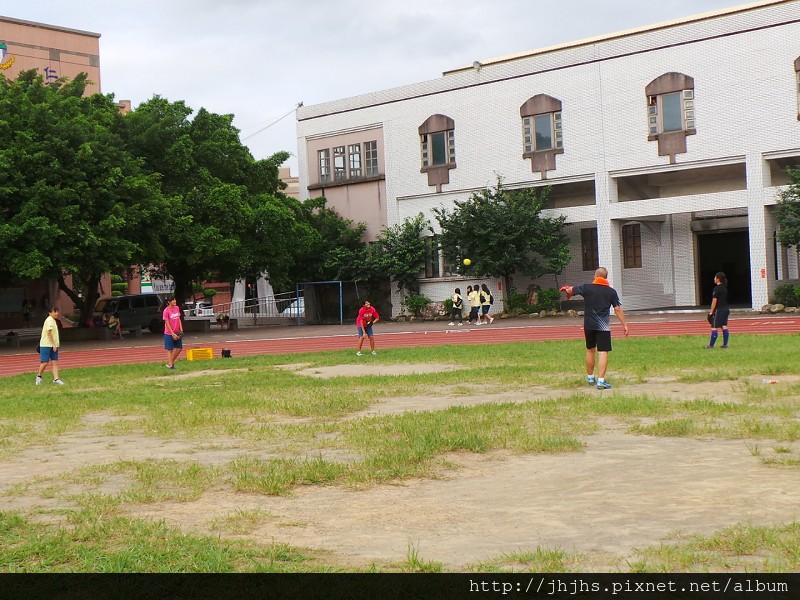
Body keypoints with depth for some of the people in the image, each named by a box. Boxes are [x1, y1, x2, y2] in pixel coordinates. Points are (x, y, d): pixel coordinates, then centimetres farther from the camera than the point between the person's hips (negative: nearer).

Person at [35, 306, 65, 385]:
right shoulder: (49, 320, -14)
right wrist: (53, 344, -20)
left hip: (53, 345, 9)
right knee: (45, 362, -4)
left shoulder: (54, 321, 14)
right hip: (46, 345, -9)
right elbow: (49, 333, -19)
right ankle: (39, 376, 17)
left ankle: (56, 379, -4)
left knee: (55, 362, 0)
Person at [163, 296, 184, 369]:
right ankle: (170, 365, 8)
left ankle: (171, 362, 26)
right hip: (169, 334, -7)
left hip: (177, 333, 7)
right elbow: (167, 324, -15)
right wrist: (173, 334, -17)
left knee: (179, 348, 11)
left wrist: (181, 330, 1)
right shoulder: (166, 311, -15)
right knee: (170, 350, 2)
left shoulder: (177, 308, 4)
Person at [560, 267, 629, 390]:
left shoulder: (586, 287, 0)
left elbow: (571, 290, 15)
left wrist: (567, 289, 38)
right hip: (603, 326, -2)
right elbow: (618, 309, -3)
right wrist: (625, 324, 2)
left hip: (589, 325, 2)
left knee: (590, 350, 18)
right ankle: (601, 380, -13)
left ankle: (590, 377, 30)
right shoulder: (611, 291, -2)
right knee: (603, 352, -5)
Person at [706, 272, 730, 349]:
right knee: (724, 327, 7)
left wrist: (711, 312, -11)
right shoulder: (725, 288, 13)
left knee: (714, 327, -5)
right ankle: (725, 345, 6)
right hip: (726, 309, 9)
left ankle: (711, 346, -3)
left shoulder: (717, 289, -13)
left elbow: (714, 301, -14)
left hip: (719, 310, -9)